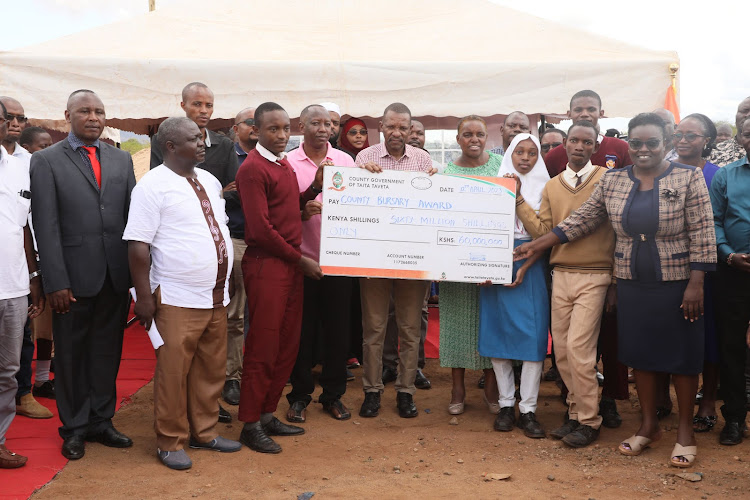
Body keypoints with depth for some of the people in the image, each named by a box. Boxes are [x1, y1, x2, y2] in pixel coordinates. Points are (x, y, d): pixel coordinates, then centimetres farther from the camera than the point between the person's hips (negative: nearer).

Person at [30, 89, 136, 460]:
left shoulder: (121, 159, 10)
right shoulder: (46, 161, -1)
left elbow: (132, 216, 9)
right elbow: (46, 226, -7)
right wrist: (56, 282, -12)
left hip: (117, 275, 3)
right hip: (74, 277, -3)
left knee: (107, 351, 12)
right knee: (71, 354, 9)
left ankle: (101, 421, 27)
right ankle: (74, 427, 24)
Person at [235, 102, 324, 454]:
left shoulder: (284, 164, 16)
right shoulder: (253, 168, -11)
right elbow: (260, 228, -17)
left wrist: (315, 187, 4)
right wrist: (301, 259, -12)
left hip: (291, 264, 9)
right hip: (266, 265, -9)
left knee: (287, 345, 12)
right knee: (262, 347, -2)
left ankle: (267, 415, 23)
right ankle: (250, 424, 10)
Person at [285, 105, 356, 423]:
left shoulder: (345, 160, 7)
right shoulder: (288, 163, 1)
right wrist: (301, 211, -19)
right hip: (302, 259, -2)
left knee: (337, 329, 7)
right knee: (303, 330, 6)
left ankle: (333, 394, 22)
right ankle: (300, 395, 20)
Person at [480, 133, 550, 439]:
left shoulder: (544, 188, 6)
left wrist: (525, 267, -10)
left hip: (530, 268, -1)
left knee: (533, 336, -6)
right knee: (498, 332, 2)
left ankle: (528, 410, 1)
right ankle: (506, 404, 13)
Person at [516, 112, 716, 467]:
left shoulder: (688, 178, -5)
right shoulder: (612, 181, 5)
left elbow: (701, 235, -8)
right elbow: (582, 219, 9)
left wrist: (696, 284, -13)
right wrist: (538, 245, 6)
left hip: (677, 283, -3)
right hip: (632, 284, 3)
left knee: (682, 354, 6)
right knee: (640, 352, 10)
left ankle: (685, 430, 21)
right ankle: (649, 424, 27)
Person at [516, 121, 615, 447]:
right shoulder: (552, 187, 12)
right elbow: (542, 231, 3)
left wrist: (616, 280, -4)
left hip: (594, 276, -4)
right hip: (561, 275, 5)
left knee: (578, 347, -9)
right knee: (562, 350, 7)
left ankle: (589, 421, 5)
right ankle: (576, 413, 22)